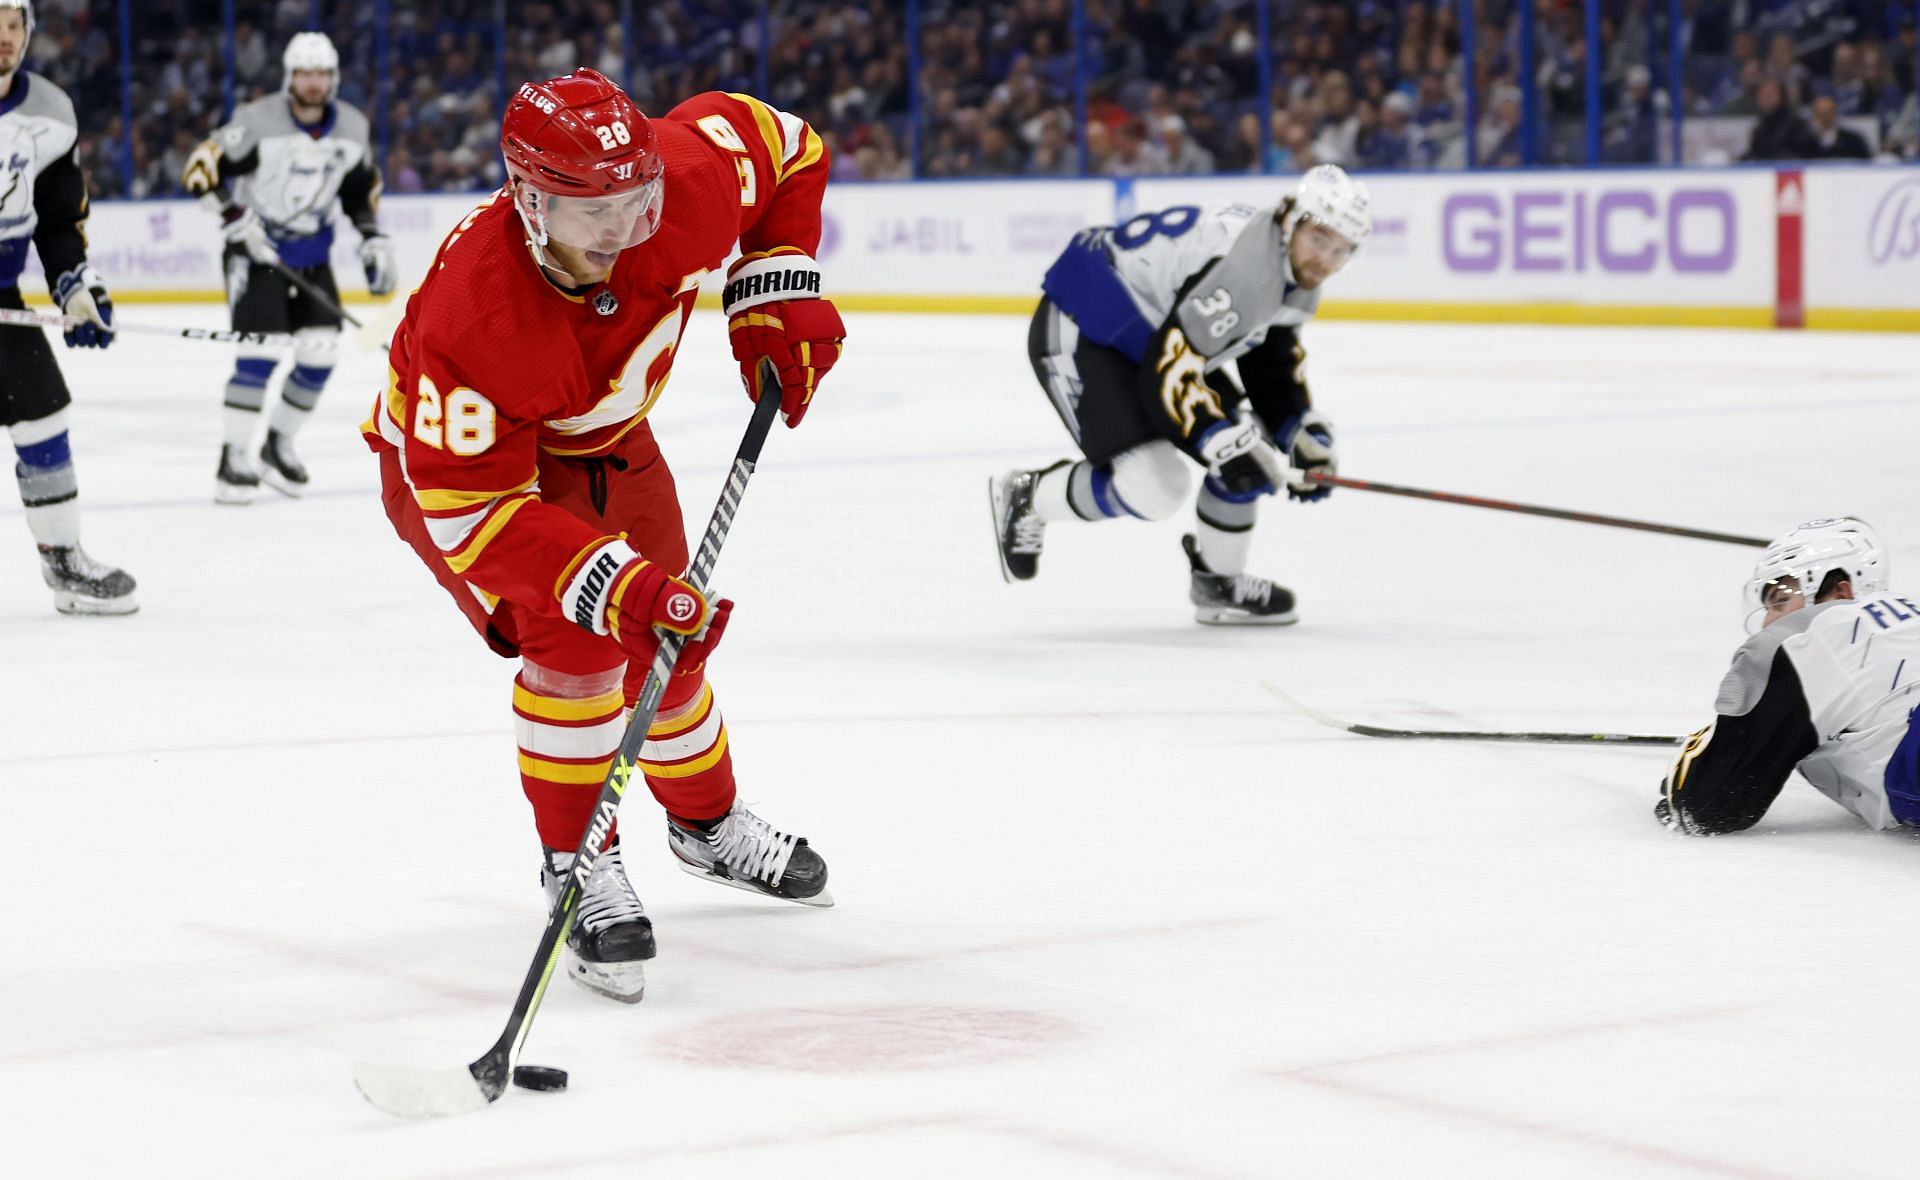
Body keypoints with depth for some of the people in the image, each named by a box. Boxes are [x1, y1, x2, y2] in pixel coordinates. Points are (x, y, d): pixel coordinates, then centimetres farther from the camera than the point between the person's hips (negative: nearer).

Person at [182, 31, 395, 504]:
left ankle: (277, 443, 18)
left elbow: (362, 188, 13)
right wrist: (235, 218, -25)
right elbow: (200, 170, -17)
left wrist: (374, 239, 3)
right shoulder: (258, 121, -18)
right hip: (254, 250, -6)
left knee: (321, 348, 0)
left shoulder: (351, 127, -1)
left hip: (311, 253, 6)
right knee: (260, 348, -17)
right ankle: (234, 457, -11)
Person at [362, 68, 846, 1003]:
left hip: (601, 444, 6)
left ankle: (708, 823, 44)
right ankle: (580, 866, -7)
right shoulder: (476, 314, -44)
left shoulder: (686, 179, -31)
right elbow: (470, 505, -39)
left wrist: (776, 297, -14)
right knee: (574, 637, -25)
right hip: (453, 461, -6)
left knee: (668, 637, 15)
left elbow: (784, 150, -8)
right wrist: (613, 583, -45)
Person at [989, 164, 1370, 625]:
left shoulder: (1298, 277, 0)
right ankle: (1025, 498, 3)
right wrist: (1228, 446, -31)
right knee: (1154, 485, -21)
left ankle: (1218, 583, 20)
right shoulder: (1237, 270, -31)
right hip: (1076, 333, -10)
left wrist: (1306, 436, 3)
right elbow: (1165, 373, -32)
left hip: (1148, 332, 10)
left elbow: (1275, 365, 14)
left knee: (1253, 448, 4)